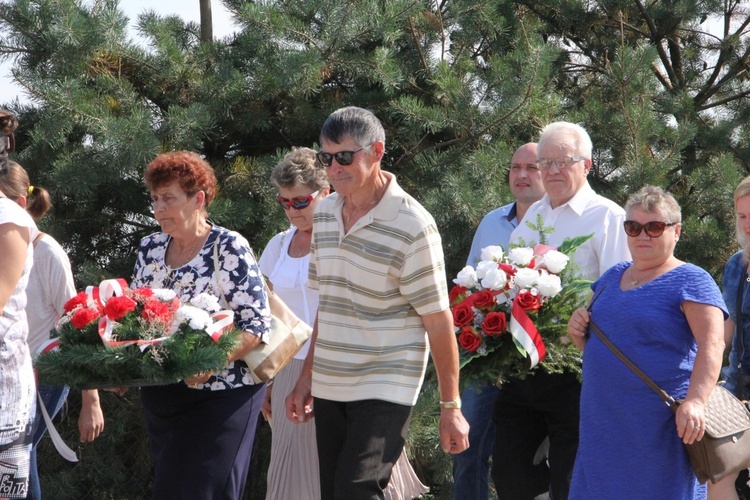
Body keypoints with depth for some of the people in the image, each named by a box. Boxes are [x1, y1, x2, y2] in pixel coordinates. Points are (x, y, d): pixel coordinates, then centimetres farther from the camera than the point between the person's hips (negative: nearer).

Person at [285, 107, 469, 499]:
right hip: (329, 388, 7)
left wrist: (451, 407, -10)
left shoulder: (412, 226, -13)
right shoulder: (324, 213, 8)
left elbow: (438, 320, -11)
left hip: (384, 389, -7)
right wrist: (306, 378, 15)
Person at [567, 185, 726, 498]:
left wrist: (696, 401, -34)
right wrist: (578, 333, 4)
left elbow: (712, 344, -19)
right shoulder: (612, 277, 17)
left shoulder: (690, 281, -6)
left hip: (660, 424, -7)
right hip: (604, 424, 7)